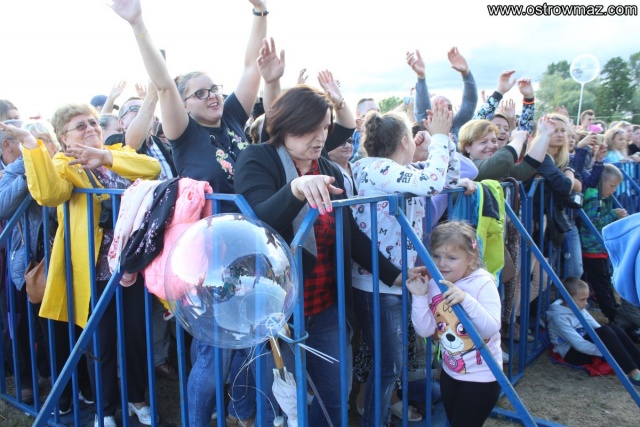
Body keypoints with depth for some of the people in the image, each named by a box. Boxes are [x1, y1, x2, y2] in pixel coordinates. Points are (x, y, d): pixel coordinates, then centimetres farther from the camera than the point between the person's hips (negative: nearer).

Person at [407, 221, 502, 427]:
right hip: (450, 373, 6)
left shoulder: (483, 283, -19)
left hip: (482, 376, -6)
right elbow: (425, 331, -9)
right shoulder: (433, 285, -5)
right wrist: (419, 297, -20)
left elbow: (491, 329, -27)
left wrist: (466, 300, -38)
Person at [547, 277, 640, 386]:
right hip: (572, 353, -8)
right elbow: (578, 344, -26)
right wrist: (608, 352, -25)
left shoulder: (579, 309, 6)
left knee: (615, 329, -17)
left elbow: (597, 328, 2)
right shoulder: (559, 317, -21)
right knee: (605, 332, -30)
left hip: (583, 345, 8)